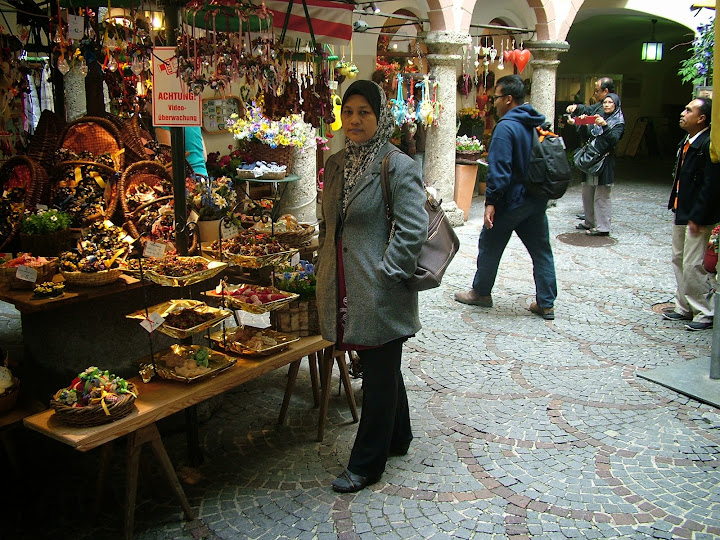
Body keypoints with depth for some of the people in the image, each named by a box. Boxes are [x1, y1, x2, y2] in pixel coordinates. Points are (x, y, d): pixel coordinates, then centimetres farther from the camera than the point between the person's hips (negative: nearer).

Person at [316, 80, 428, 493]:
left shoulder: (400, 167, -11)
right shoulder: (336, 165, 11)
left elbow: (413, 229, -17)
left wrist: (386, 272, -18)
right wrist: (326, 266, 13)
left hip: (382, 295, -7)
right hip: (345, 288, 7)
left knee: (380, 376, 5)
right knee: (380, 369, 21)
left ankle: (366, 465, 18)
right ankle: (398, 439, 40)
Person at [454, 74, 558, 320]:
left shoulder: (506, 127, -18)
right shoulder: (539, 124, 8)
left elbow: (499, 169, -24)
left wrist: (491, 201, -21)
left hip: (512, 200, -7)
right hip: (537, 200, 8)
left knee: (490, 245, 10)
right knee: (541, 250, 10)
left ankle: (481, 292, 24)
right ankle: (546, 303, 14)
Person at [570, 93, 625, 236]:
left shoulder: (618, 122, -1)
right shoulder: (598, 118, 17)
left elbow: (614, 139, -18)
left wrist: (605, 125, -32)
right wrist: (575, 123, 0)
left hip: (604, 161, -7)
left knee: (601, 196, -8)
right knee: (587, 193, 12)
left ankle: (602, 227, -5)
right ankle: (589, 222, 24)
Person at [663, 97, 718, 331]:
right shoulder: (687, 142, 10)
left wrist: (697, 217, -21)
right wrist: (676, 206, 15)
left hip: (698, 216, -10)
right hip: (682, 211, 10)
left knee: (693, 265, -4)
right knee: (679, 260, 16)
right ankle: (684, 307, 28)